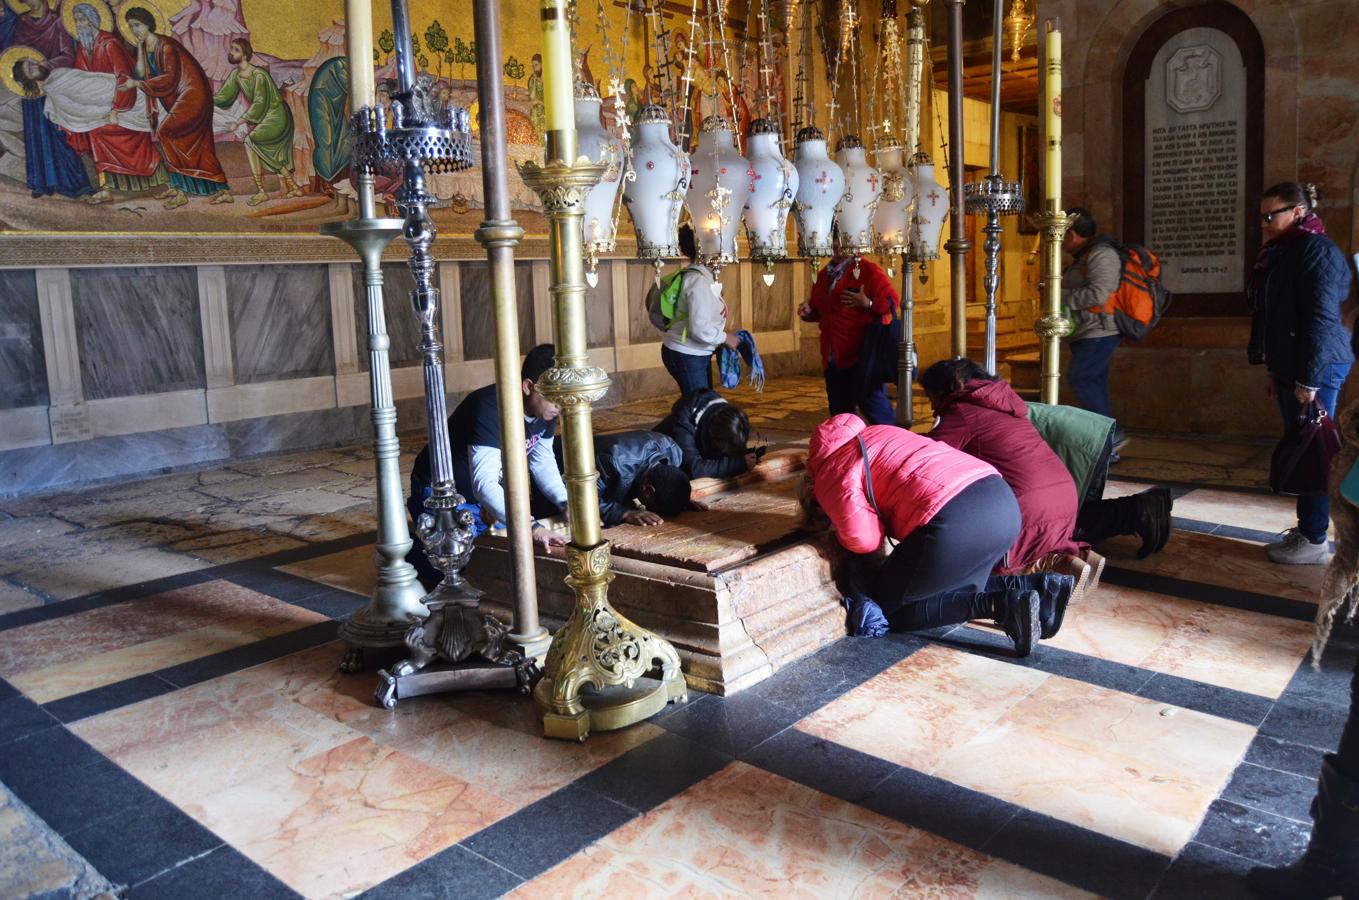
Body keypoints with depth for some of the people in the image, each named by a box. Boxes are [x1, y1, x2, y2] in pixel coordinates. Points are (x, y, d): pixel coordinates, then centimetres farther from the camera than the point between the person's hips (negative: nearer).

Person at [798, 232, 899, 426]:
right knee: (839, 411, 12)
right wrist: (808, 312, 5)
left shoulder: (868, 270, -4)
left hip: (861, 356, -7)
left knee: (874, 406, -7)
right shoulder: (823, 275, 16)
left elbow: (891, 300, -8)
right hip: (832, 357, 7)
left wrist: (868, 304, -23)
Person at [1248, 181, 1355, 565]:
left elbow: (1322, 319, -20)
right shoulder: (1283, 252, 16)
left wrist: (1308, 379, -22)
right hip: (1291, 368, 9)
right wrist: (1275, 370, 21)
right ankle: (1305, 529, 21)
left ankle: (1314, 542, 3)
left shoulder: (1317, 250, -14)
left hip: (1316, 371, -9)